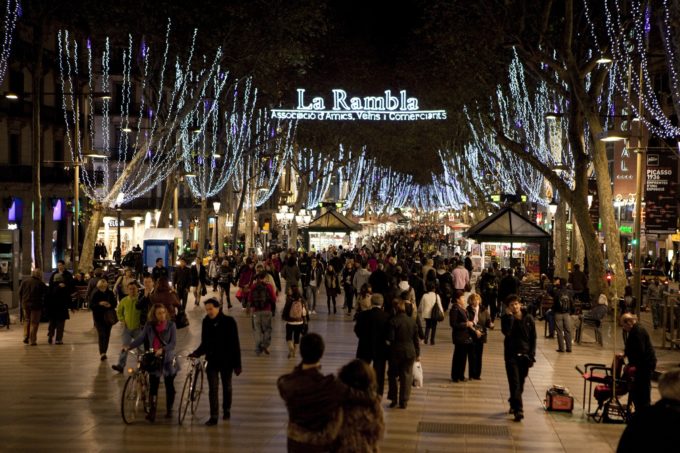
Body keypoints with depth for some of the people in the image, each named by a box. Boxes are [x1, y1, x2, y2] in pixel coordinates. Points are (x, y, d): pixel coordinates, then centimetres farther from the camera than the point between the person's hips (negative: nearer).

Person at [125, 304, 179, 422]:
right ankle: (152, 410, -1)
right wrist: (128, 347, -17)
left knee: (169, 385, 8)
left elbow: (173, 342, -12)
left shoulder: (171, 325, -7)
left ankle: (169, 410, 22)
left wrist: (162, 349, -28)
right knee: (153, 385, -3)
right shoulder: (149, 326, 0)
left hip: (168, 358, -1)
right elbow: (141, 339, -2)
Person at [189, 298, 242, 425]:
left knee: (227, 386, 14)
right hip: (212, 360, 2)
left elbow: (235, 344, -9)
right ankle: (213, 416, -1)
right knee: (212, 389, -3)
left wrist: (237, 364, -11)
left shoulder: (229, 321, -11)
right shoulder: (206, 322, 0)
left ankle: (227, 410, 33)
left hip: (226, 361, -2)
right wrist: (196, 353, -11)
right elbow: (204, 344, 8)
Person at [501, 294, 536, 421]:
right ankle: (518, 410, -16)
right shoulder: (506, 318, -2)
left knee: (520, 383, 11)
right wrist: (510, 316, -20)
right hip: (511, 355, -2)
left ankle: (513, 404, 30)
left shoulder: (528, 318, 1)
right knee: (514, 383, -11)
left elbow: (533, 337, 4)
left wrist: (532, 355, -3)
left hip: (525, 355, 2)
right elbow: (506, 332, -22)